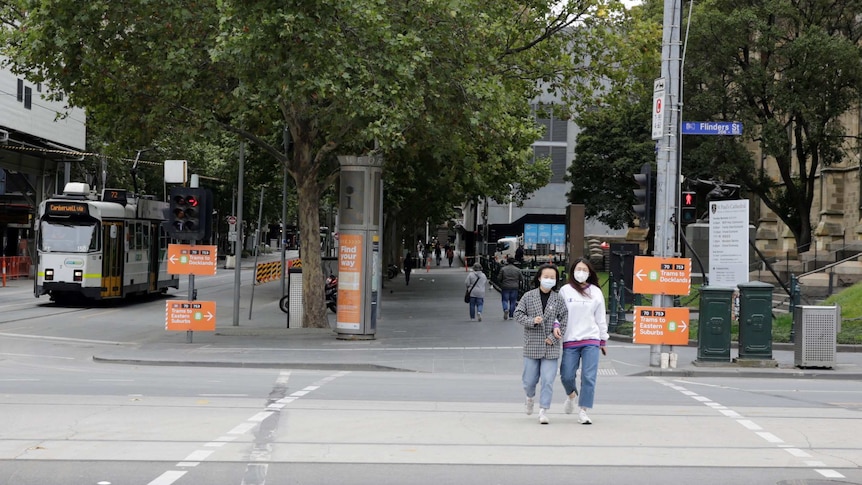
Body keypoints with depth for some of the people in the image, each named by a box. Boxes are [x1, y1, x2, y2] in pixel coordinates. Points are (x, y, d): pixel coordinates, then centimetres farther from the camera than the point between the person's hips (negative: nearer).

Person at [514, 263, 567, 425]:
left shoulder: (558, 299, 2)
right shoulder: (528, 296, 3)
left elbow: (564, 320, 1)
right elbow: (518, 314, 2)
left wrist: (554, 337, -8)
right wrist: (532, 321, -15)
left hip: (551, 347, 0)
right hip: (532, 346, 0)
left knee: (548, 380, -6)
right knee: (529, 380, 7)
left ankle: (543, 410, 2)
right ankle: (530, 397, 39)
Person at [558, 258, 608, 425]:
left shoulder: (596, 292, 9)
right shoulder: (565, 290, 3)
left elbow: (601, 318, 13)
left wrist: (603, 341, 14)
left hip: (591, 341, 1)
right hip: (570, 341, -1)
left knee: (589, 377, -6)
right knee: (566, 375, -1)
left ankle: (583, 411, 1)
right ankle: (571, 395, 32)